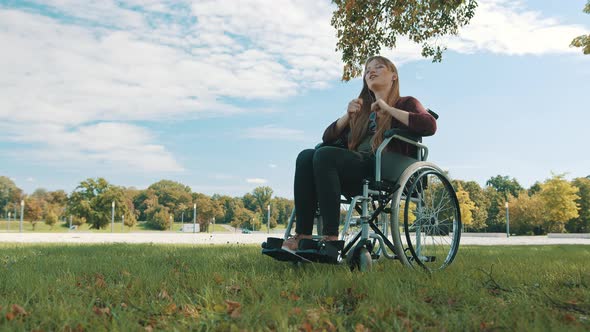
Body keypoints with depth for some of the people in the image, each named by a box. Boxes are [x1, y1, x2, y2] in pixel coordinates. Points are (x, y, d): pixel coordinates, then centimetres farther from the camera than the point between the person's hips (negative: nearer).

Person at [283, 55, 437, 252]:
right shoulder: (363, 109, 31)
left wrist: (388, 109, -6)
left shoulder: (406, 103, 16)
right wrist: (348, 116, 6)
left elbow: (429, 126, -7)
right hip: (356, 165, 6)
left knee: (325, 155, -29)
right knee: (306, 156, -21)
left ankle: (331, 238, -36)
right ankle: (302, 236, -31)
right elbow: (328, 137, 22)